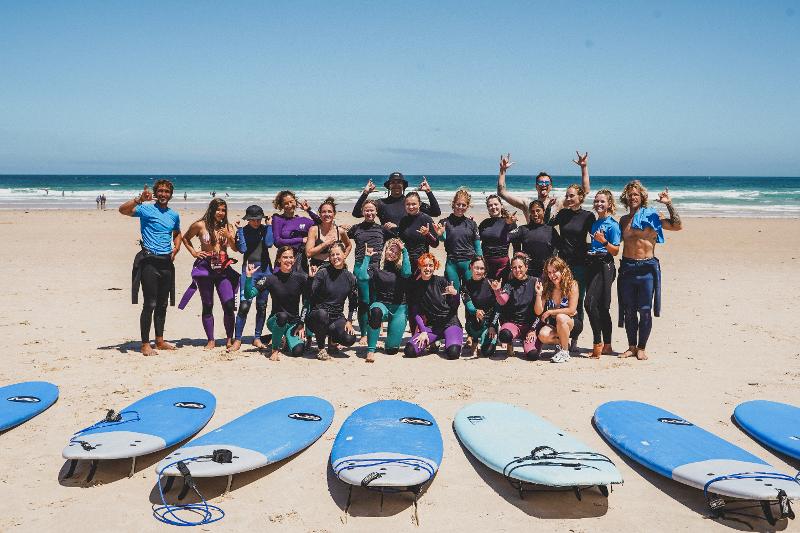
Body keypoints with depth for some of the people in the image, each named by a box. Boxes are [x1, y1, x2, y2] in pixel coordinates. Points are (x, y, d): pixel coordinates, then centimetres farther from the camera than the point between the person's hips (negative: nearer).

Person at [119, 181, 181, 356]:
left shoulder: (174, 215, 14)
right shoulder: (146, 209, -4)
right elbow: (123, 210, -20)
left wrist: (176, 248, 13)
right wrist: (139, 199, -34)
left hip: (167, 262, 6)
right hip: (149, 261, -6)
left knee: (162, 304, 13)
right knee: (150, 304, -7)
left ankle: (160, 341, 23)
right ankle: (145, 344, 0)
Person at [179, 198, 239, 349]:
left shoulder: (228, 227, 5)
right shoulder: (200, 225, 0)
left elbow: (235, 248, -1)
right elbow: (185, 238, 15)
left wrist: (229, 236, -18)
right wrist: (193, 252, 3)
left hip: (223, 268, 1)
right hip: (205, 268, -1)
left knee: (229, 305, -7)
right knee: (207, 306, 6)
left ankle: (229, 339, 6)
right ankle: (211, 340, 15)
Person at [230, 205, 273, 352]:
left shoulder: (265, 228, 6)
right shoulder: (243, 231, 2)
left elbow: (269, 243, -11)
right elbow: (242, 249, -10)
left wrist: (269, 225, -6)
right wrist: (239, 230, -9)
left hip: (265, 269, 3)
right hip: (249, 269, -2)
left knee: (262, 306, 8)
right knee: (244, 305, -12)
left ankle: (257, 337, 19)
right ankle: (237, 339, -5)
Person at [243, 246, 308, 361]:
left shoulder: (300, 278, -5)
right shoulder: (271, 279, -7)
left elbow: (306, 303, 1)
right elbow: (249, 295, -12)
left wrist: (301, 324, -4)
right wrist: (249, 276, -24)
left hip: (294, 322, 1)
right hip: (275, 321, -1)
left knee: (297, 351, -24)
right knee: (282, 316, -38)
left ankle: (286, 339, 14)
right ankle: (275, 349, -16)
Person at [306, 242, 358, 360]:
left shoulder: (350, 277, 4)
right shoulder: (322, 273, -7)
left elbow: (353, 303, 11)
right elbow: (310, 296, -14)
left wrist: (349, 321, 1)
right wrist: (311, 278, -26)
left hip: (337, 318, 3)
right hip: (317, 315, -3)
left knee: (350, 339, -23)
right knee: (322, 314, -39)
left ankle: (333, 341, 17)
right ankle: (321, 348, -13)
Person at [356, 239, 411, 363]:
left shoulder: (400, 268, 5)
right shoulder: (375, 267, 3)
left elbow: (407, 273, -19)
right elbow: (362, 277, -16)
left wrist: (404, 251, -14)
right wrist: (367, 257, -10)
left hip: (399, 307, 1)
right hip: (381, 304, 0)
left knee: (392, 349, -12)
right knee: (376, 311, -41)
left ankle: (389, 345, 29)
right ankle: (370, 350, -32)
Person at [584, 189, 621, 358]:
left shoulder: (612, 224, -6)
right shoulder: (594, 223, 16)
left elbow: (615, 251, -10)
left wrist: (603, 241, -23)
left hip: (604, 266, -8)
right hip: (592, 265, 8)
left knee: (590, 302, -19)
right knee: (601, 307, 10)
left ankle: (597, 343, -11)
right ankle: (607, 346, 17)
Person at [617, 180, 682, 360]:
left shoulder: (652, 216, 1)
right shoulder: (623, 220, 13)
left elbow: (677, 226, -8)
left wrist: (669, 204, -12)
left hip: (647, 268, -3)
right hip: (627, 267, 3)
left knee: (645, 310, -1)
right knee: (629, 310, 7)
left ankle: (641, 347, 10)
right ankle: (632, 346, 18)